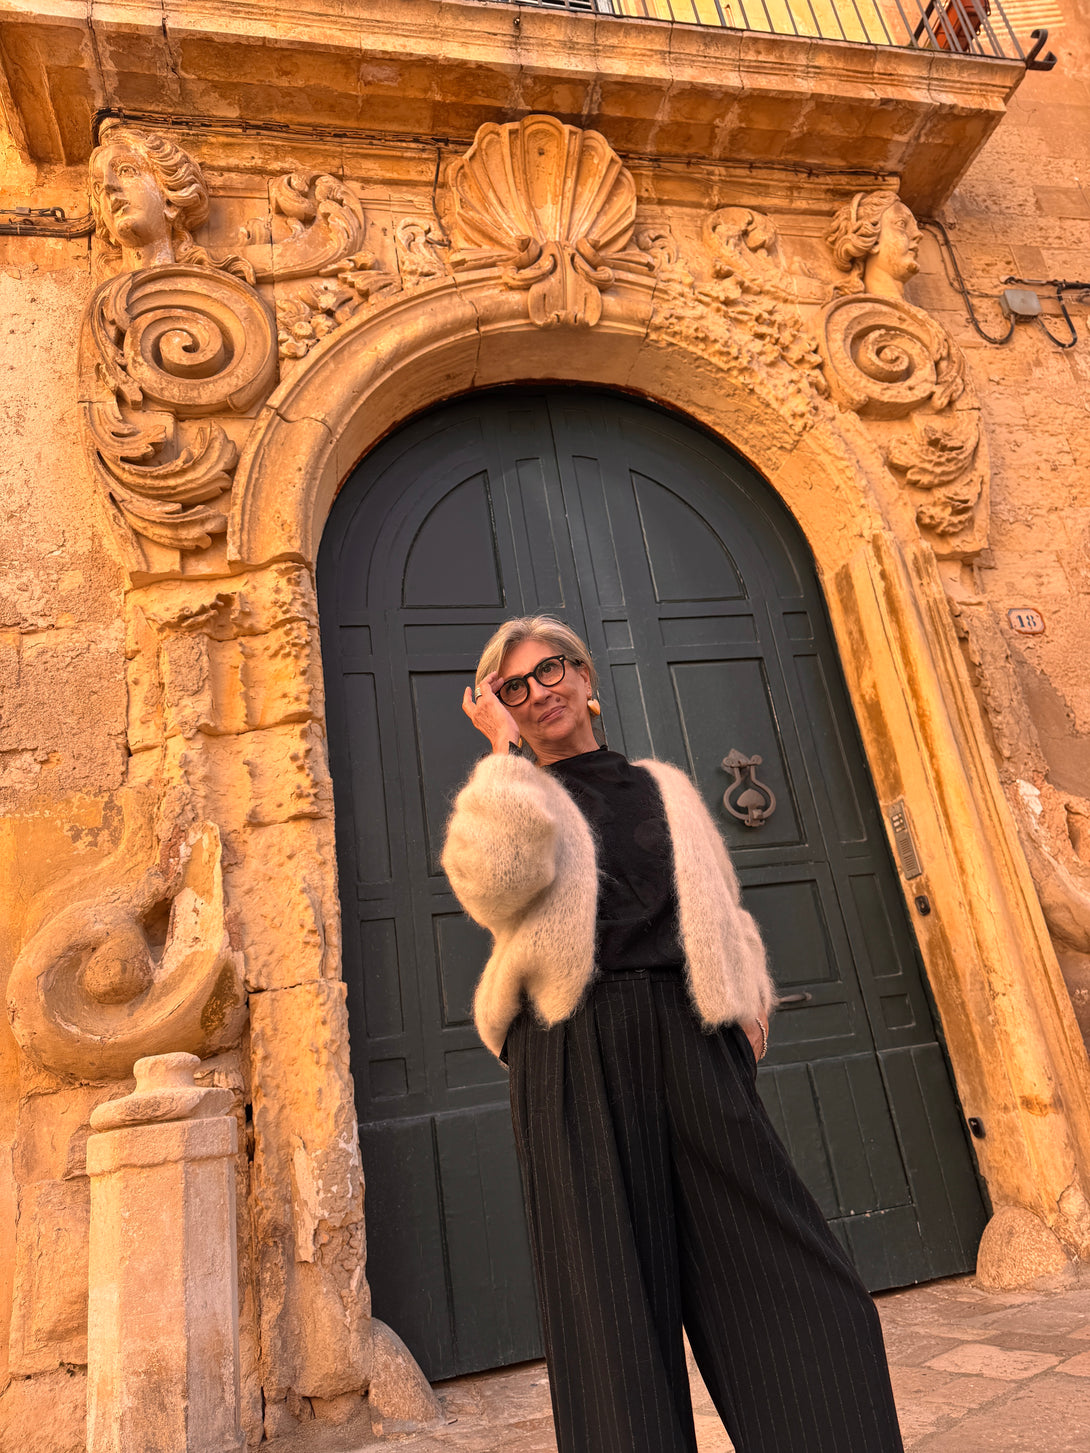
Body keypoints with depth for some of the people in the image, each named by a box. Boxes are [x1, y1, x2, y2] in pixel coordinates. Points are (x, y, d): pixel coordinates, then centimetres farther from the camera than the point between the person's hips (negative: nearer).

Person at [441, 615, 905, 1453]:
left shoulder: (664, 788, 20)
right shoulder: (511, 801, 9)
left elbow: (722, 911, 22)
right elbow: (496, 882, -16)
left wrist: (747, 1000, 5)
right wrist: (504, 745, -7)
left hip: (689, 1040, 3)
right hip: (578, 1058, -3)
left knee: (799, 1288, 4)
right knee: (614, 1305, 3)